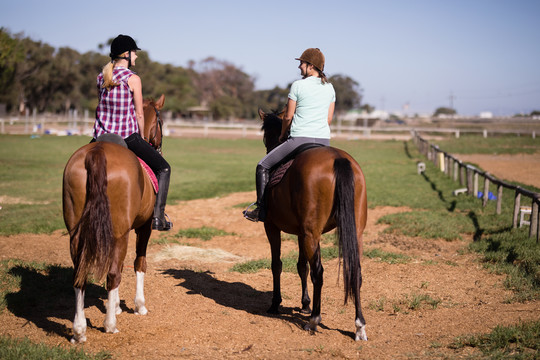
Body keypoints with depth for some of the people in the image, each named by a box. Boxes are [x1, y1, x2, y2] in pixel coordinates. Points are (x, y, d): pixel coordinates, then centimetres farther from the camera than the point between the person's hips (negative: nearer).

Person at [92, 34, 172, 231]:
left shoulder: (101, 78, 8)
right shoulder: (133, 79, -8)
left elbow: (100, 108, 15)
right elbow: (139, 115, -5)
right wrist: (140, 138, 10)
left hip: (101, 137, 5)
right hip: (128, 137, -5)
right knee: (163, 168, 7)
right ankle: (158, 216, -5)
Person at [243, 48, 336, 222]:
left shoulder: (297, 85, -6)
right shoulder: (330, 88, 10)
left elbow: (288, 116, -3)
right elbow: (329, 119, 13)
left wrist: (283, 135, 14)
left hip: (299, 140, -5)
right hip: (324, 141, 6)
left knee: (263, 166, 9)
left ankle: (261, 210, 7)